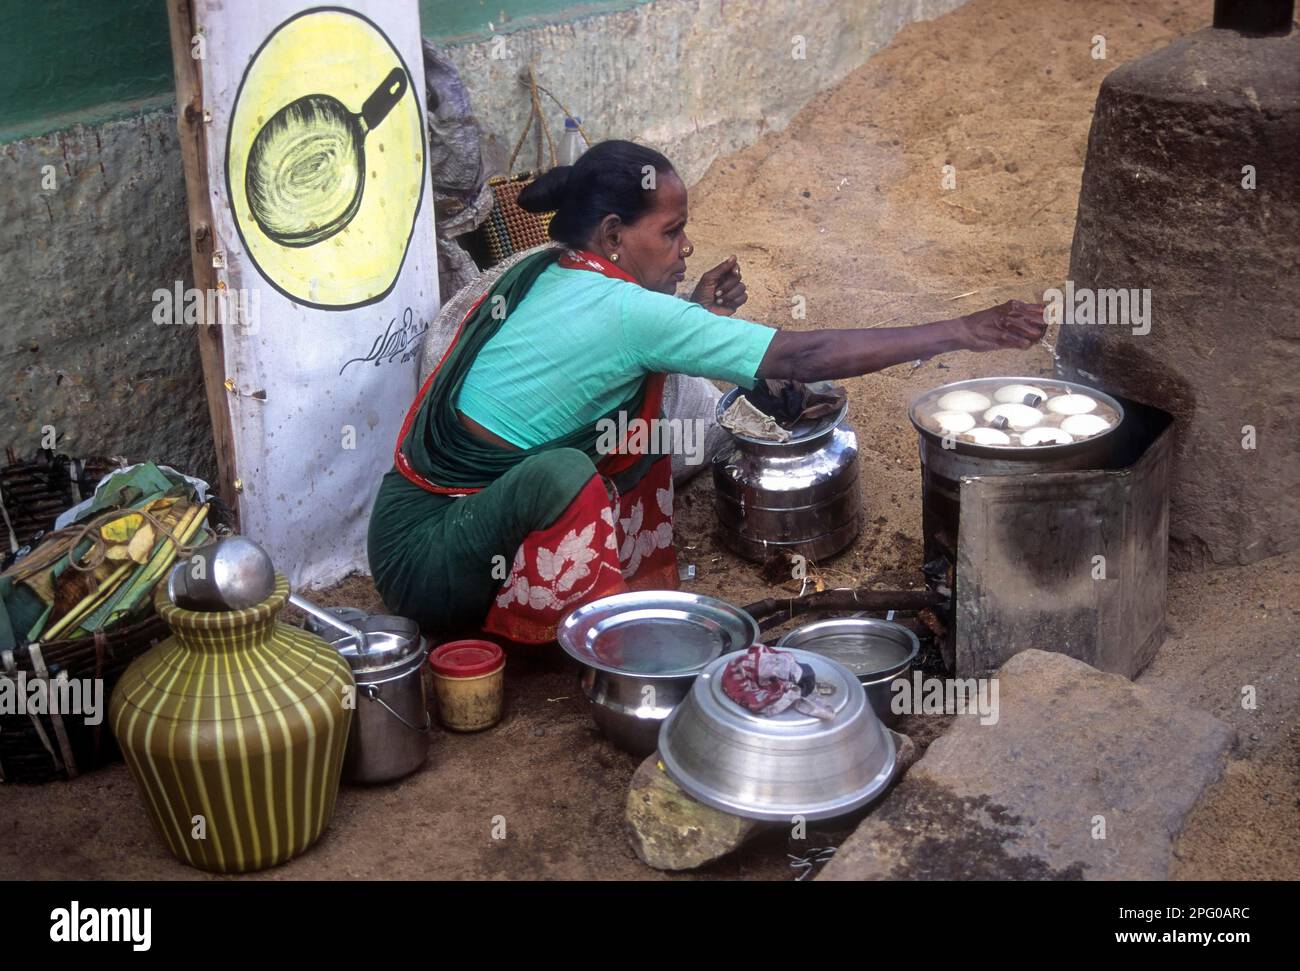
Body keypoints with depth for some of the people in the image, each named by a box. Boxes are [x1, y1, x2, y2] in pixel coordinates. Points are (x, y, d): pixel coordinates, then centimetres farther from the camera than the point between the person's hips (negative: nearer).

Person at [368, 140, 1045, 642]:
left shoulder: (543, 271, 1)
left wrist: (693, 314, 2)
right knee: (560, 472, -36)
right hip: (426, 560, -9)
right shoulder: (625, 311, -23)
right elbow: (801, 356, -22)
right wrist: (958, 333, -16)